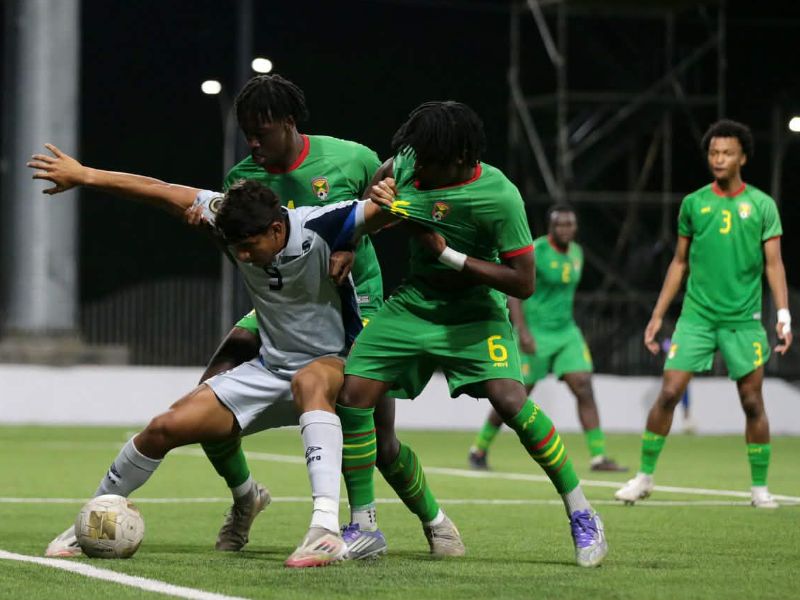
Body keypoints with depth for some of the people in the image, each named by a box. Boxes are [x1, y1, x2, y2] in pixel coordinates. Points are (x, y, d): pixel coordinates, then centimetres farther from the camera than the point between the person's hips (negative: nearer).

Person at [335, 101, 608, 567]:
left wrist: (448, 254, -26)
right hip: (412, 305, 5)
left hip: (473, 312, -5)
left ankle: (582, 516, -9)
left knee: (510, 400, -25)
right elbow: (382, 182, 16)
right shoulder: (408, 162, -10)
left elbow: (523, 283, -24)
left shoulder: (499, 197, -25)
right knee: (353, 396, -9)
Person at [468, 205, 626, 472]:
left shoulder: (576, 252, 8)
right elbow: (513, 290, -17)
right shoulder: (535, 252, -14)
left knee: (584, 390, -9)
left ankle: (598, 457, -10)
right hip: (534, 334, -6)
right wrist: (522, 331, -25)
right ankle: (479, 448, 21)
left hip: (566, 332, 6)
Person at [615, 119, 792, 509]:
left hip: (743, 320, -1)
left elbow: (773, 263, -1)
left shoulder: (761, 205, 2)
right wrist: (657, 315, 11)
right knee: (669, 393, -6)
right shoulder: (693, 204, 7)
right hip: (696, 315, 1)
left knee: (752, 402, -1)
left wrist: (783, 313, -12)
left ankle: (759, 487, 10)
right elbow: (679, 263, 13)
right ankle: (645, 476, 5)